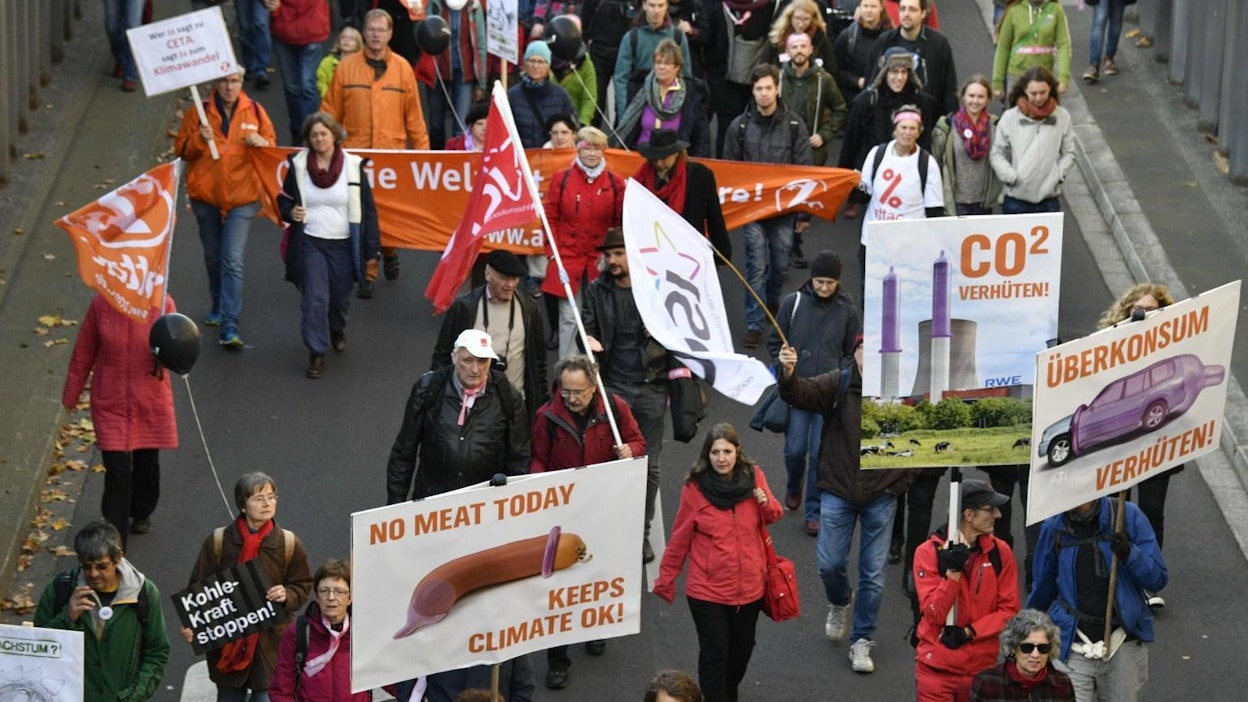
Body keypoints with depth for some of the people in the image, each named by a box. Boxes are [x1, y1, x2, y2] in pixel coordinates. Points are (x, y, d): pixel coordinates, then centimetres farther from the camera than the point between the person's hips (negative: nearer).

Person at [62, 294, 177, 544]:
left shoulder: (163, 305, -12)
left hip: (151, 402, 1)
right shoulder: (101, 304, -10)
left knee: (147, 461, 20)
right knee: (117, 471, -5)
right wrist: (71, 394, 9)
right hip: (111, 402, -1)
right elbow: (84, 352, 1)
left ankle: (142, 512, 48)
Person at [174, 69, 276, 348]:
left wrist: (262, 143, -15)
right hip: (205, 196, 2)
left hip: (242, 198, -2)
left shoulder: (254, 111, -1)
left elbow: (271, 142, 9)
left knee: (233, 260, -12)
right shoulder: (200, 112, -2)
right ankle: (219, 306, 42)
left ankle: (230, 326, -15)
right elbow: (181, 149, 1)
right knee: (213, 256, 18)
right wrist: (200, 139, -20)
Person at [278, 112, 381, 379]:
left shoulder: (353, 166, -4)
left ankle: (337, 330, 46)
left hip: (343, 244, 1)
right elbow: (284, 199, 12)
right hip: (310, 243, 0)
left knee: (340, 296, 13)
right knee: (314, 298, -10)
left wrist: (371, 249, -2)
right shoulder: (298, 165, -2)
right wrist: (290, 212, -13)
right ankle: (316, 353, 0)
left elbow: (367, 208, 0)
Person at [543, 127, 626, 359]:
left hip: (601, 260, 1)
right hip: (568, 256, -1)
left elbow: (621, 221, 8)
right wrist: (553, 252, -1)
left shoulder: (614, 183, 6)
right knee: (569, 317, -3)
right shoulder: (561, 179, 4)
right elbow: (550, 217, 6)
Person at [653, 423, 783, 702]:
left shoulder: (754, 477, -4)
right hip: (707, 590, -3)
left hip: (749, 586, 3)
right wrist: (666, 580, 2)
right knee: (714, 653, -3)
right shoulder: (695, 488, -11)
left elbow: (773, 517, 10)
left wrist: (767, 504, -14)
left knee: (742, 648, 18)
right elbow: (680, 538, -4)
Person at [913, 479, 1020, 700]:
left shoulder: (1000, 552, -1)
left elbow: (1009, 610, -1)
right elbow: (934, 614, -13)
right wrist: (953, 572, -25)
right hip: (937, 667, -2)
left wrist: (969, 632, -14)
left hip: (982, 666, 2)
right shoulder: (929, 552, -9)